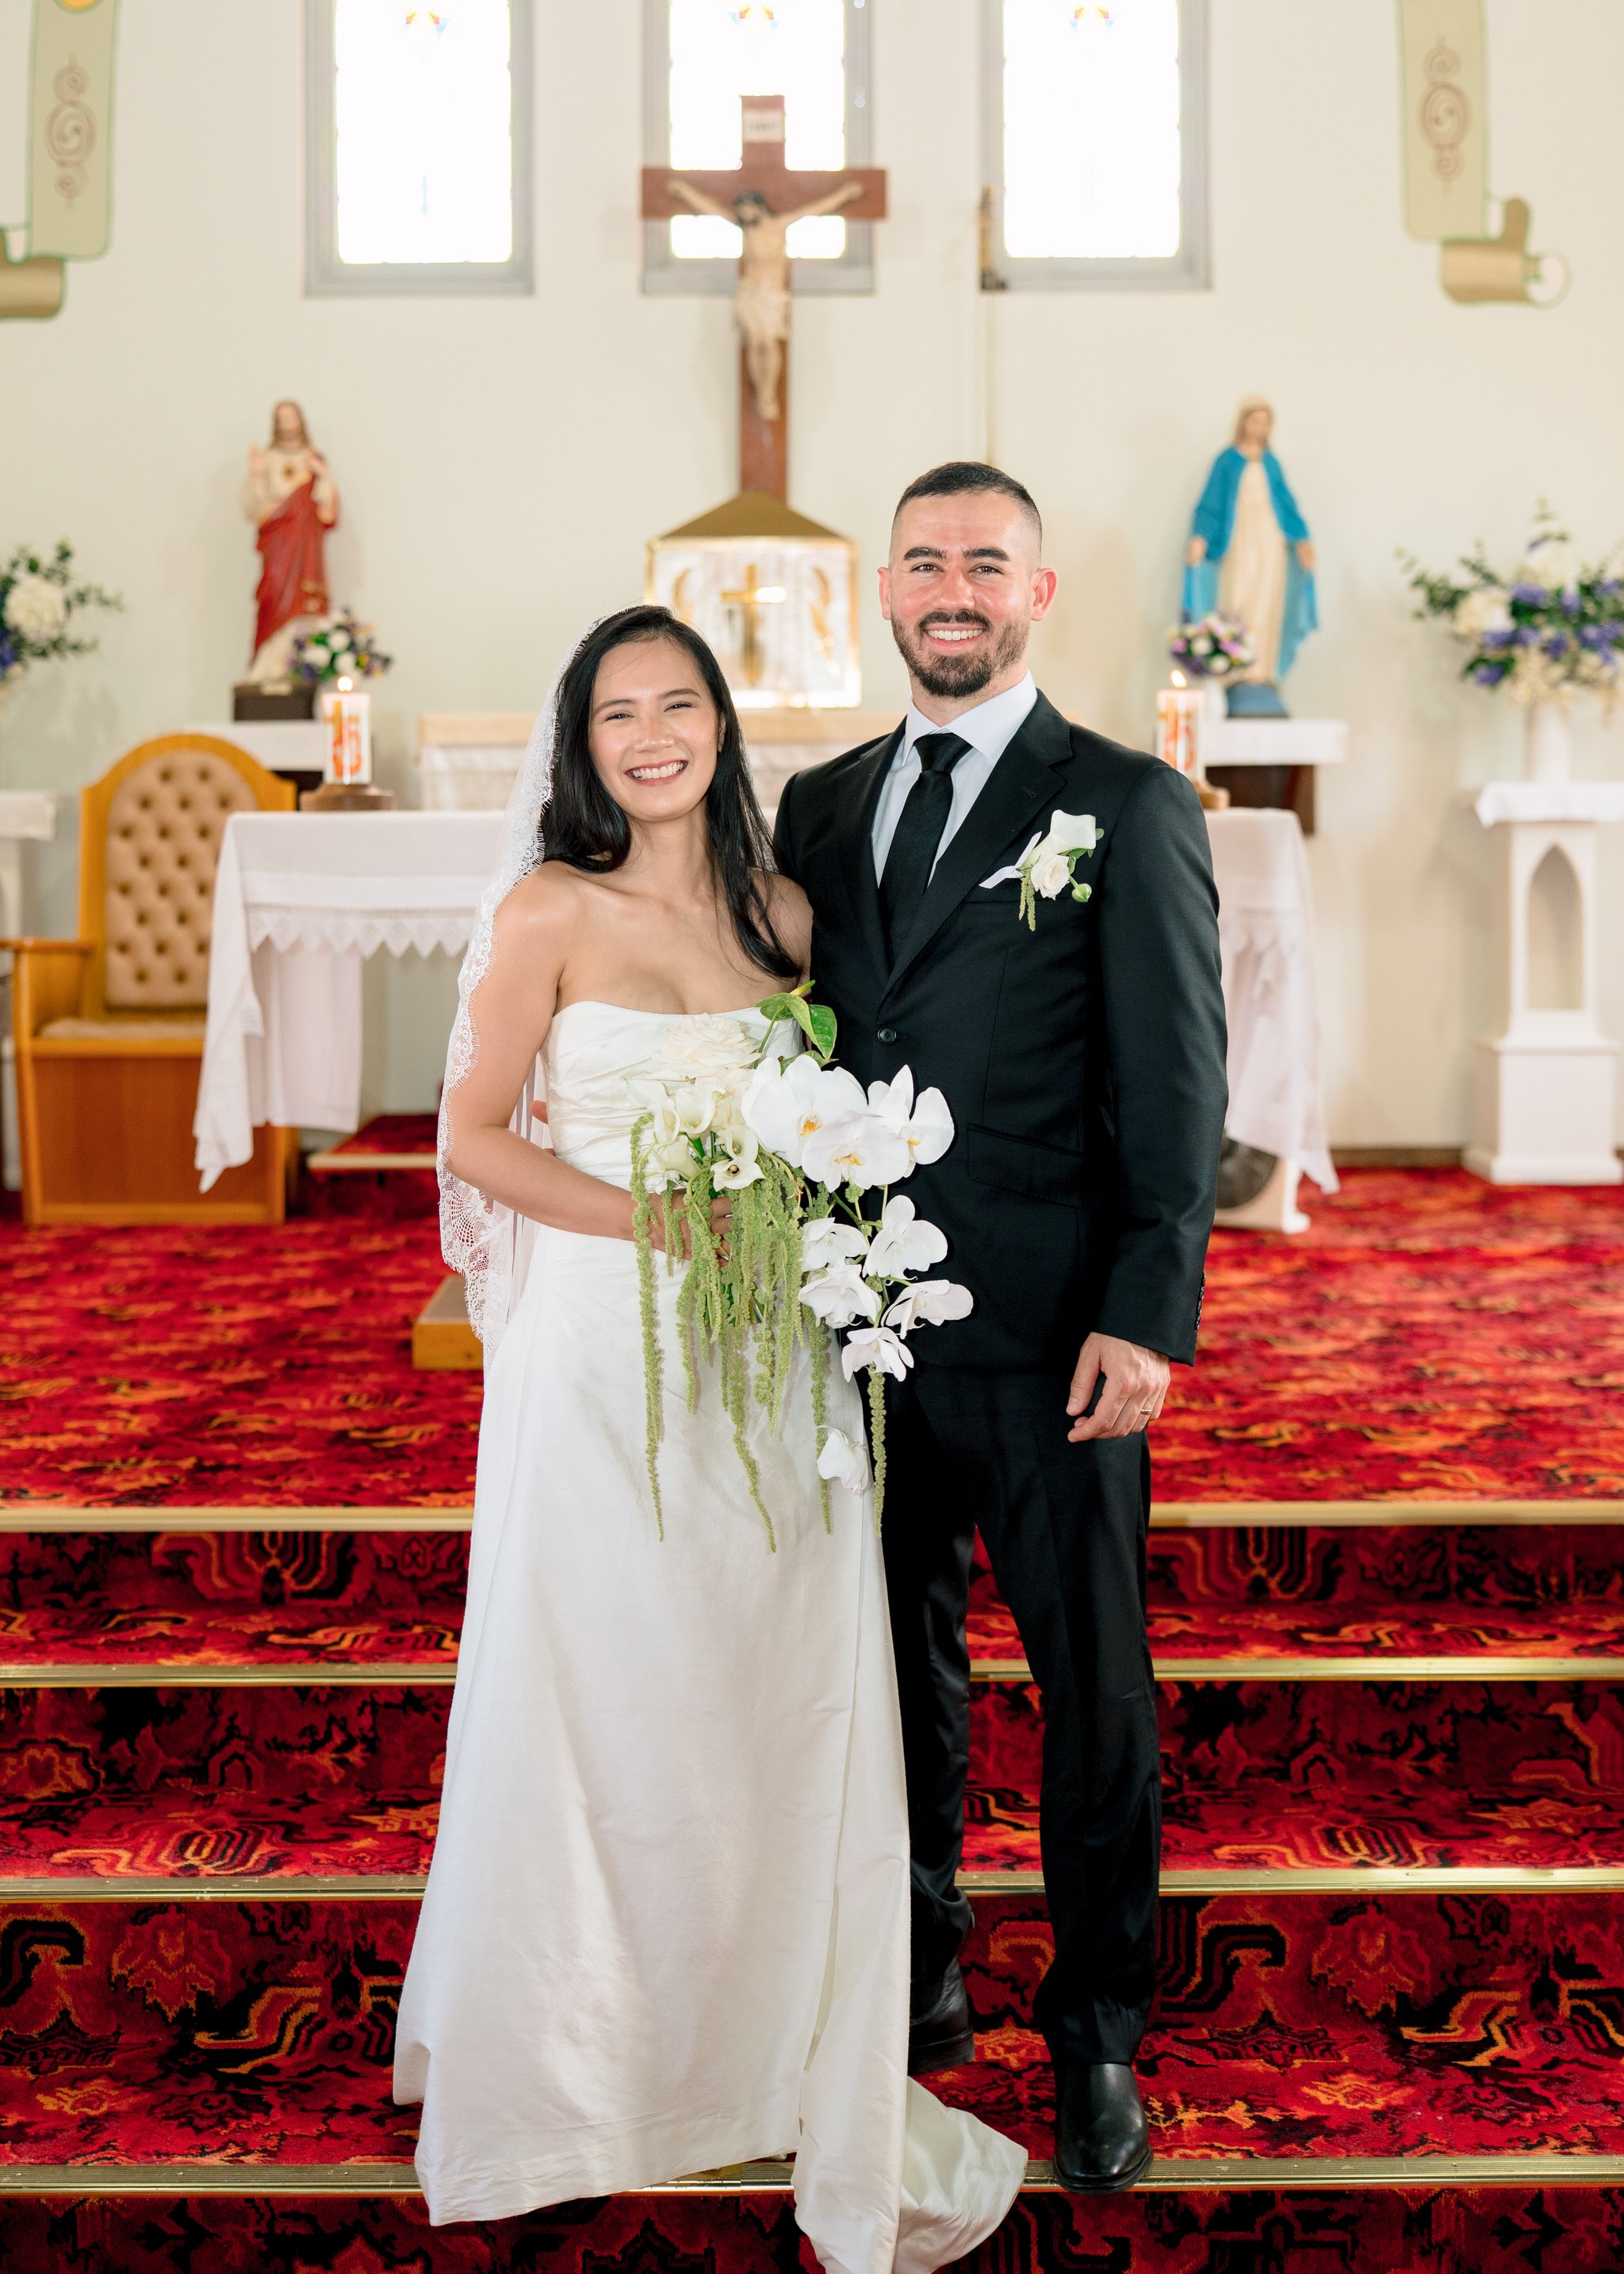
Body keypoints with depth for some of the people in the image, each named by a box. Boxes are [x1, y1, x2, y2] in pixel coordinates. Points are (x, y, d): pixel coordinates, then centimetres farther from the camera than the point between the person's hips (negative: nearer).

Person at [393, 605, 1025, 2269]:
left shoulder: (777, 911, 9)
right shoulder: (550, 911, -3)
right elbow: (475, 1138, -5)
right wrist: (654, 1219, -15)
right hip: (604, 1352, -4)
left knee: (790, 1711, 6)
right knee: (609, 1708, 6)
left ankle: (790, 2062, 21)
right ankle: (572, 2056, 27)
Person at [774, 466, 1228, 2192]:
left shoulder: (1130, 806, -3)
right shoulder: (820, 804, 11)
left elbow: (1178, 1087, -7)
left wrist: (1148, 1320, -14)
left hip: (1050, 1337, -4)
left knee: (1093, 1690, 7)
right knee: (900, 1664, 16)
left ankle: (1097, 2037, 22)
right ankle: (915, 1979, 34)